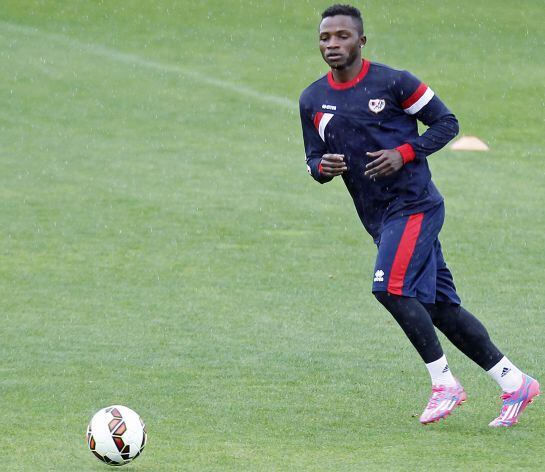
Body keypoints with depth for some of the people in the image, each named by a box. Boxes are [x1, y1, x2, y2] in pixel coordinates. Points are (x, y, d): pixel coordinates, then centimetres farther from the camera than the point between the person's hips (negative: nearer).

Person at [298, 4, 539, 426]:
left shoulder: (393, 83, -8)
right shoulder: (312, 101, 8)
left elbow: (447, 122, -2)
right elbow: (314, 159, 15)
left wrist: (404, 153, -16)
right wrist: (323, 167, -9)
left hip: (414, 205, -6)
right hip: (379, 219, 6)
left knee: (390, 288, -21)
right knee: (440, 307, 6)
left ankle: (444, 382, -9)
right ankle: (514, 383, 14)